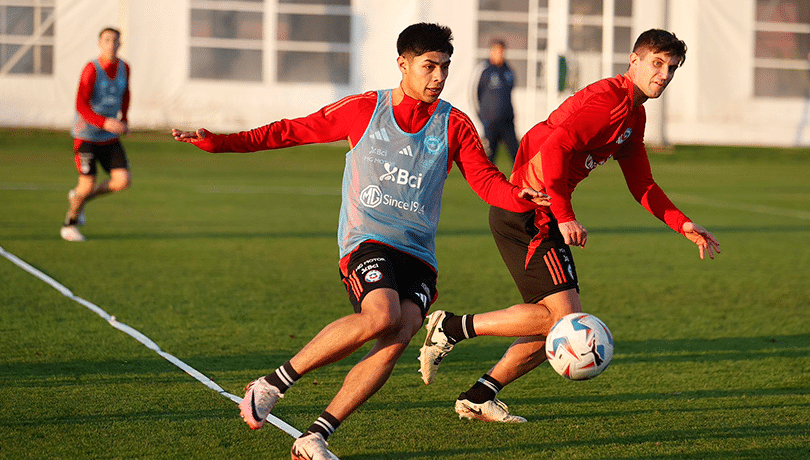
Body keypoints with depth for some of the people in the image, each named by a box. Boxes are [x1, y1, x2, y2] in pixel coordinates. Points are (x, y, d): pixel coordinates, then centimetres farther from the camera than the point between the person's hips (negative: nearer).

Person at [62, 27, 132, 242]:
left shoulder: (124, 68, 2)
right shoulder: (91, 69, -17)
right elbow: (81, 105, -22)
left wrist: (124, 120, 15)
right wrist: (105, 123, -33)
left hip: (110, 137, 5)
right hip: (86, 135, -5)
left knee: (123, 181, -7)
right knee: (88, 184, -8)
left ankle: (79, 197, 19)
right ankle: (70, 223, 20)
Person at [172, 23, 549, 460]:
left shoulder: (455, 126, 8)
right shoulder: (364, 110, 5)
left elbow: (486, 180, 1)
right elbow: (293, 131, 11)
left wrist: (520, 198, -22)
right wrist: (218, 142, 6)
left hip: (418, 253, 3)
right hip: (366, 240, -3)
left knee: (397, 340, -22)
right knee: (382, 316, -32)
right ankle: (273, 383, -17)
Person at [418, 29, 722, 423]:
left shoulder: (634, 115, 18)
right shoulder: (608, 99, -15)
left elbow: (642, 187, 21)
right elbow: (553, 150, -25)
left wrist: (685, 226, 11)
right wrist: (564, 216, -25)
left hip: (542, 214, 10)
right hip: (528, 211, -10)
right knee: (564, 316, -14)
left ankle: (479, 397, 13)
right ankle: (452, 327, -7)